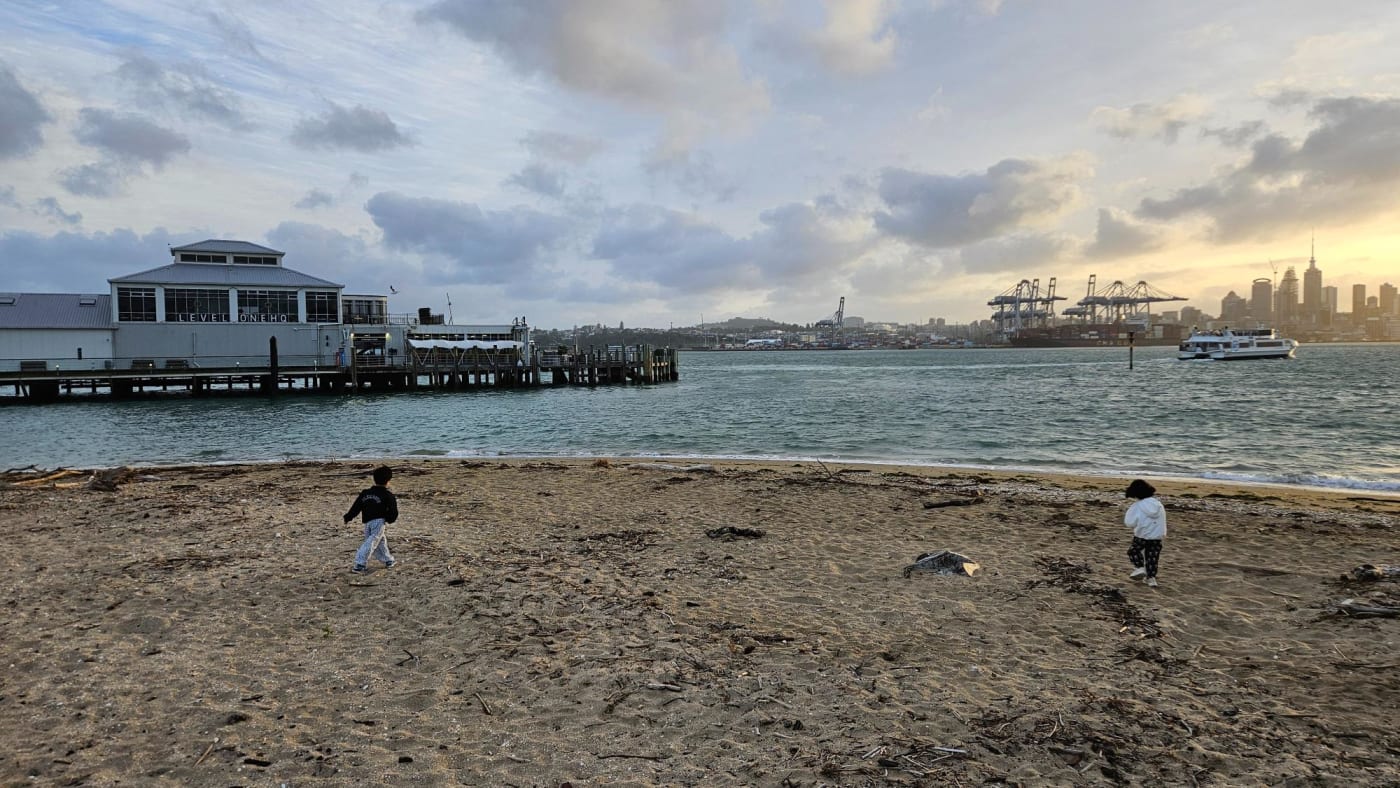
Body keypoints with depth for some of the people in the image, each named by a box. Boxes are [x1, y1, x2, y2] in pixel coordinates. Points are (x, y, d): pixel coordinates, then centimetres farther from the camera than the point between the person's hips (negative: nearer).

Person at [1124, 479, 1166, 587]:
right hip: (1156, 537, 4)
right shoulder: (1159, 505, -1)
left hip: (1141, 536, -4)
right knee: (1152, 557, 15)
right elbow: (1163, 521, 8)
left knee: (1134, 551, 19)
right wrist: (1163, 534, 20)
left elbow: (1129, 523, -15)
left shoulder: (1136, 507, -16)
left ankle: (1140, 567, 0)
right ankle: (1151, 577, 14)